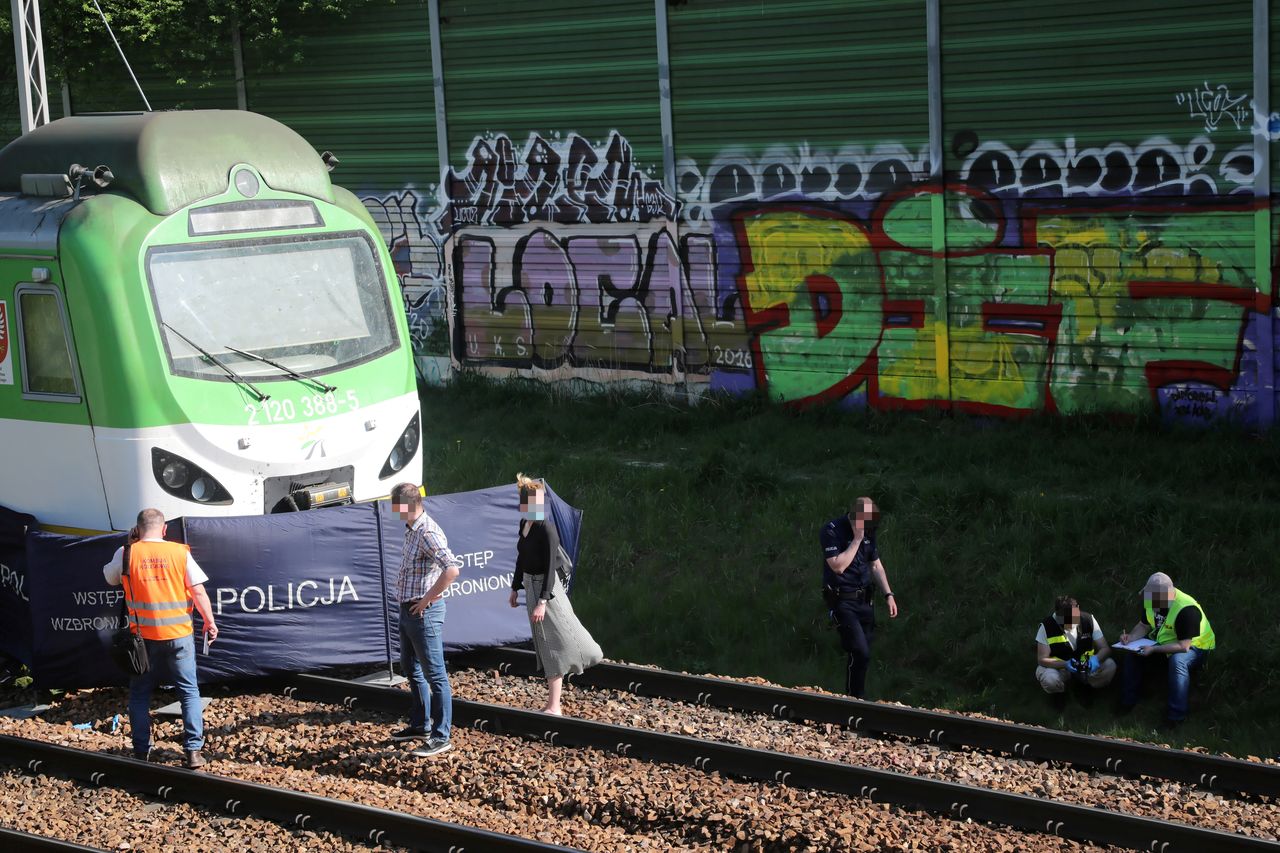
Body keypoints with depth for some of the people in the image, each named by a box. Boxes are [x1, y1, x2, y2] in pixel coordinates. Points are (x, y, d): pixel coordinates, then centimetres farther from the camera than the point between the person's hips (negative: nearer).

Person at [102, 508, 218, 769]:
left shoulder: (126, 554, -2)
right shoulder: (180, 553, -3)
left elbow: (110, 578, 17)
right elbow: (198, 591, -3)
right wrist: (210, 622, 8)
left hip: (143, 636, 0)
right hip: (179, 634, 0)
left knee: (140, 693, 13)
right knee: (189, 691, 9)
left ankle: (141, 752, 13)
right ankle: (194, 752, 3)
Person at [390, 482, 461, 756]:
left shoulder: (427, 533, -21)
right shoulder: (411, 529, 10)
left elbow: (452, 569, -33)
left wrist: (427, 599, -24)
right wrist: (407, 597, 16)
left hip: (424, 613, -11)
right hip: (407, 610, 11)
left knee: (435, 675, -5)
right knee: (411, 670, 21)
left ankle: (441, 737, -1)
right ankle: (419, 725, 34)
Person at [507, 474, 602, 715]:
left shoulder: (546, 529, -21)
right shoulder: (524, 524, 5)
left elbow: (550, 567, -23)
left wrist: (542, 602, -27)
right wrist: (515, 588, 22)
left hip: (547, 589, -9)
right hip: (531, 587, 9)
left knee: (553, 643, -1)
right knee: (545, 647, 15)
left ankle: (553, 707, 7)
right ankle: (552, 704, 23)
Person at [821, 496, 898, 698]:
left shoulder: (868, 531, 7)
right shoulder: (832, 531, -14)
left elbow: (876, 565, 17)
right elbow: (838, 566, -23)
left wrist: (888, 594, 8)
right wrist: (857, 539, -22)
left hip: (864, 599, 7)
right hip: (842, 600, -7)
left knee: (862, 655, 7)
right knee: (860, 653, -16)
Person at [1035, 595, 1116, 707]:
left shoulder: (1088, 620, -13)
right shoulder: (1047, 626, -20)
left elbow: (1105, 649, -8)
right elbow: (1042, 659, -17)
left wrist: (1096, 658, -33)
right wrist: (1065, 664, -35)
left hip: (1085, 667, 2)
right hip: (1058, 667, -2)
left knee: (1110, 666, -25)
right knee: (1049, 679, -37)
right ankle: (1059, 693, 2)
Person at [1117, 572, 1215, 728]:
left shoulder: (1186, 609, -33)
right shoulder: (1150, 601, -9)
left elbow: (1183, 646, -33)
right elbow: (1144, 626, 5)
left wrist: (1154, 649, -37)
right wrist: (1130, 637, -16)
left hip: (1194, 647, -8)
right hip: (1164, 644, 8)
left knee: (1177, 661, -38)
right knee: (1134, 654, -10)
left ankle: (1176, 716, -32)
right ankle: (1127, 702, 1)